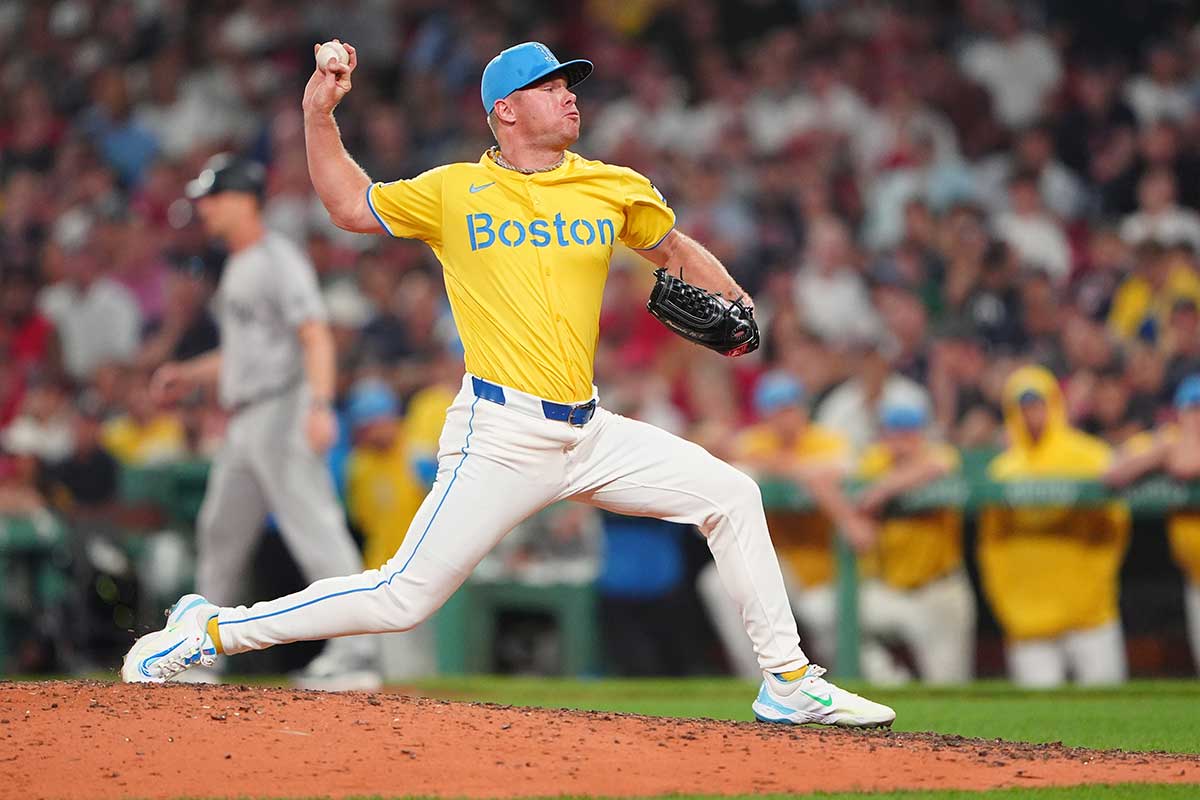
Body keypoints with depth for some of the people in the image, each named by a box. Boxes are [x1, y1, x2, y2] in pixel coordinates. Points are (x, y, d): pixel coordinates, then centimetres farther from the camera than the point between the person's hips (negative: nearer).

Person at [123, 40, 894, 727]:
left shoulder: (616, 190, 9)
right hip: (500, 437, -5)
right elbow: (351, 205, 15)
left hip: (590, 436, 5)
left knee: (730, 495, 0)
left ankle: (788, 682, 9)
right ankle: (212, 631, 0)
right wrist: (318, 115, 5)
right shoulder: (453, 192, 2)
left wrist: (734, 307, 8)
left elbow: (676, 250, 25)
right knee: (403, 598, -11)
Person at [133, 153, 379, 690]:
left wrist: (320, 405, -32)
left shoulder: (278, 260, -11)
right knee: (219, 530, 15)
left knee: (313, 527, -14)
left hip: (281, 413, -11)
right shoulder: (236, 268, 19)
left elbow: (315, 336, -20)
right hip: (245, 420, 11)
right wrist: (192, 375, 23)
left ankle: (355, 653, -18)